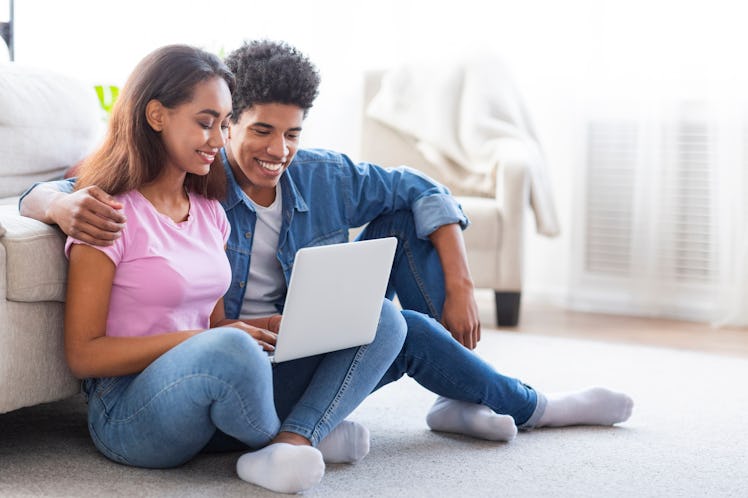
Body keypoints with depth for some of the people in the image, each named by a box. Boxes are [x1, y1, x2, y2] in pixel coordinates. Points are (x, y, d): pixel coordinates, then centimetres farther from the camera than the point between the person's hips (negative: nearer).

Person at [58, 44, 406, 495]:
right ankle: (307, 434, -10)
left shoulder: (209, 211, 15)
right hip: (131, 414, -7)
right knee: (229, 351, -42)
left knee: (383, 319, -2)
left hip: (214, 402, 8)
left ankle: (289, 443, -23)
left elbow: (216, 321, 15)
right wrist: (196, 339, -21)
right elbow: (83, 355, -12)